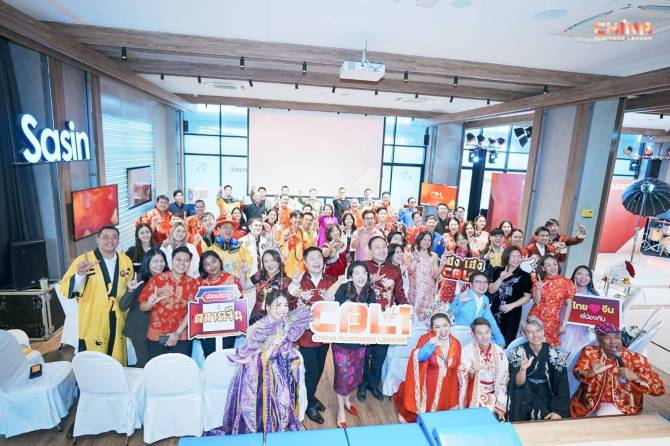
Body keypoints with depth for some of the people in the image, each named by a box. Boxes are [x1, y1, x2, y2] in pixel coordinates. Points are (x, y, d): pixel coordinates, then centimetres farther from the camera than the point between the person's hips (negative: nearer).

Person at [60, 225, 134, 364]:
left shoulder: (126, 261, 4)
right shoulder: (83, 260, -9)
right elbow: (65, 290, -17)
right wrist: (80, 274, -32)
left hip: (118, 324, 4)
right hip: (93, 325, -3)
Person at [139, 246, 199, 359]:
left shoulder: (192, 283, 0)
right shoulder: (156, 279, -4)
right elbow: (142, 306, -3)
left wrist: (177, 333, -9)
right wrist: (150, 304, -24)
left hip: (182, 337, 1)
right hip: (156, 336, 0)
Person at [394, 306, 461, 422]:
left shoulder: (456, 344, -5)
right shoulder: (426, 339, -19)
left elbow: (456, 370, 8)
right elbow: (418, 357, -39)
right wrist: (431, 345, -58)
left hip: (446, 389, 4)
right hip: (427, 387, -3)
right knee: (422, 415, 14)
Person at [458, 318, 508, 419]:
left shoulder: (499, 352, -3)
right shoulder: (467, 351, -12)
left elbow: (503, 380, 3)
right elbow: (462, 381, -7)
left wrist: (500, 406, 1)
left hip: (493, 403, 3)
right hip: (472, 403, -2)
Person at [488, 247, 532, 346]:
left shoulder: (525, 276, -2)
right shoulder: (498, 272, 4)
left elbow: (527, 297, -3)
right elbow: (491, 290, -1)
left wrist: (511, 305, -13)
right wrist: (501, 278, -13)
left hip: (513, 314, -2)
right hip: (495, 312, 2)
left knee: (508, 342, 4)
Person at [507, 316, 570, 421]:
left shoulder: (555, 354, -7)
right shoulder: (517, 353, -9)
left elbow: (562, 386, -6)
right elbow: (518, 383, -13)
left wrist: (558, 411, -16)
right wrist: (523, 369, -33)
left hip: (548, 399, 1)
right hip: (524, 399, -1)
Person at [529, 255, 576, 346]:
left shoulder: (567, 283, -4)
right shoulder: (539, 282, 2)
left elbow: (569, 305, -2)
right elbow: (536, 302, -4)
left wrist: (564, 324, -5)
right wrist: (539, 289, -21)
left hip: (552, 322, -1)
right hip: (536, 319, 1)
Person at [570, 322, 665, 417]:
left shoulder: (636, 359, -6)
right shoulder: (589, 352, -5)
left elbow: (659, 388, -8)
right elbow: (578, 372, -19)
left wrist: (635, 377, -26)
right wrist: (591, 372, -41)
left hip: (622, 407, -1)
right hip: (590, 404, 1)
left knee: (603, 416, -28)